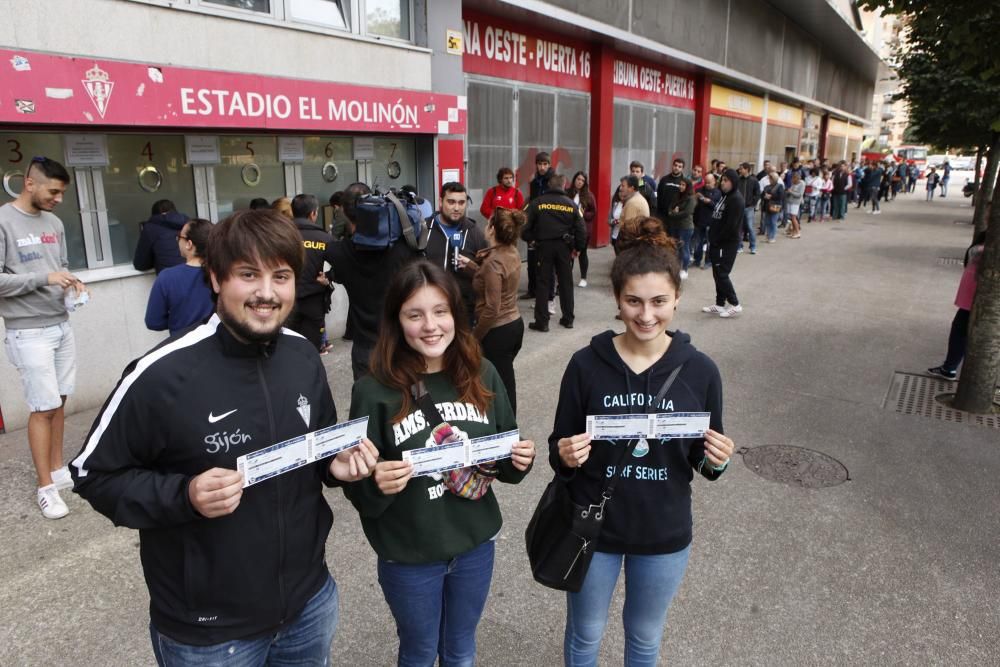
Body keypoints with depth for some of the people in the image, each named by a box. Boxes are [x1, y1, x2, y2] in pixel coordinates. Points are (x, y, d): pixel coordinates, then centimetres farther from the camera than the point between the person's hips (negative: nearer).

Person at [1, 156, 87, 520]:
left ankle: (58, 469, 27)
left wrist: (72, 282, -1)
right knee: (43, 407, -2)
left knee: (58, 402, 12)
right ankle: (45, 487, 11)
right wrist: (44, 278, -20)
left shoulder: (54, 223, 10)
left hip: (61, 325, 6)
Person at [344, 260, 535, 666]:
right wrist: (376, 485, -31)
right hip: (408, 556, -2)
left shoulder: (482, 376, -7)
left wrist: (520, 462, -16)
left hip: (476, 543, 3)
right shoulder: (374, 391, -17)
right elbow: (358, 491, -10)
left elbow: (506, 461, 5)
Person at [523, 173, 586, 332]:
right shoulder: (571, 204, 2)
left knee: (542, 283, 3)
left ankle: (542, 322, 2)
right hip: (564, 246, 2)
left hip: (544, 246, -2)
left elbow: (526, 225, -5)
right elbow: (581, 229, 0)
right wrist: (578, 247, 12)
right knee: (566, 282, 13)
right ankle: (568, 319, 20)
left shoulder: (537, 203, -4)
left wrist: (529, 239, 13)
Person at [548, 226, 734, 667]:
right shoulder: (586, 364, -14)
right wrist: (566, 457, -27)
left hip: (664, 534, 1)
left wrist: (716, 462, -22)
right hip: (593, 528, -1)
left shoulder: (699, 370, -11)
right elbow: (559, 456, -6)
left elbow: (705, 462, 0)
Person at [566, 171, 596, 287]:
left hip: (584, 229, 0)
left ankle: (583, 278, 19)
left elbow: (594, 213, 1)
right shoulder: (567, 193, -2)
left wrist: (584, 214, -14)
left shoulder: (589, 195, 0)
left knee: (582, 253, 9)